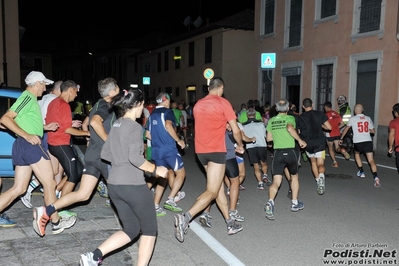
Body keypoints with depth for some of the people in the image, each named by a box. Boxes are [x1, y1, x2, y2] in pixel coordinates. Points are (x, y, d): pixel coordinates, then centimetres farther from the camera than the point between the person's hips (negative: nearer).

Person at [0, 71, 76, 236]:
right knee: (50, 184, 1)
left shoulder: (28, 97, 21)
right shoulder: (28, 97, -9)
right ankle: (56, 223, 12)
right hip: (31, 145, -10)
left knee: (18, 189, 10)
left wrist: (45, 127, 22)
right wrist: (27, 136, -24)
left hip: (22, 145, 10)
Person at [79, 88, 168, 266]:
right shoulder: (135, 126, -13)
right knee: (149, 230, 10)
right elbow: (135, 157, -22)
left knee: (131, 230, 18)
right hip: (133, 185, -8)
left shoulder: (116, 125, 11)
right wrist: (155, 169, -10)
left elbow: (105, 154, 17)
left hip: (114, 185, 8)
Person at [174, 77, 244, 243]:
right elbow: (236, 131, -5)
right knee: (212, 191, -6)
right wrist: (240, 146, 13)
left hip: (201, 150, 7)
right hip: (216, 150, -7)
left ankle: (230, 223, 22)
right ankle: (185, 217, -23)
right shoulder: (223, 103, -6)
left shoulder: (198, 104, 12)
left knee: (218, 186, 16)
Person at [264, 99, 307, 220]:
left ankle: (270, 202, -30)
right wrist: (300, 140, -19)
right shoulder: (290, 118, -3)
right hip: (290, 152, -2)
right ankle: (295, 203, 29)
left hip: (277, 153, 2)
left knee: (276, 182, -4)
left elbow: (269, 138, 15)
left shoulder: (271, 121, 9)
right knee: (294, 177, 22)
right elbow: (290, 128, -26)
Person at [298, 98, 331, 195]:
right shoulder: (320, 114, -2)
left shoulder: (300, 117, -1)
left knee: (313, 162, 22)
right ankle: (321, 176, -28)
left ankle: (318, 180, 18)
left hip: (308, 144, 1)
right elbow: (329, 127, -3)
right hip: (320, 143, -1)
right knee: (320, 164, 2)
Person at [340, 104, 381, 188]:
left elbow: (346, 129, 17)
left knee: (357, 154, 29)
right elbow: (372, 131, 18)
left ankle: (361, 172, 28)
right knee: (371, 160, -5)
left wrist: (341, 138, 30)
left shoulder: (352, 119, 4)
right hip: (368, 141, 1)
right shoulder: (368, 118, 11)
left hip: (358, 142, -1)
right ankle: (376, 177, -23)